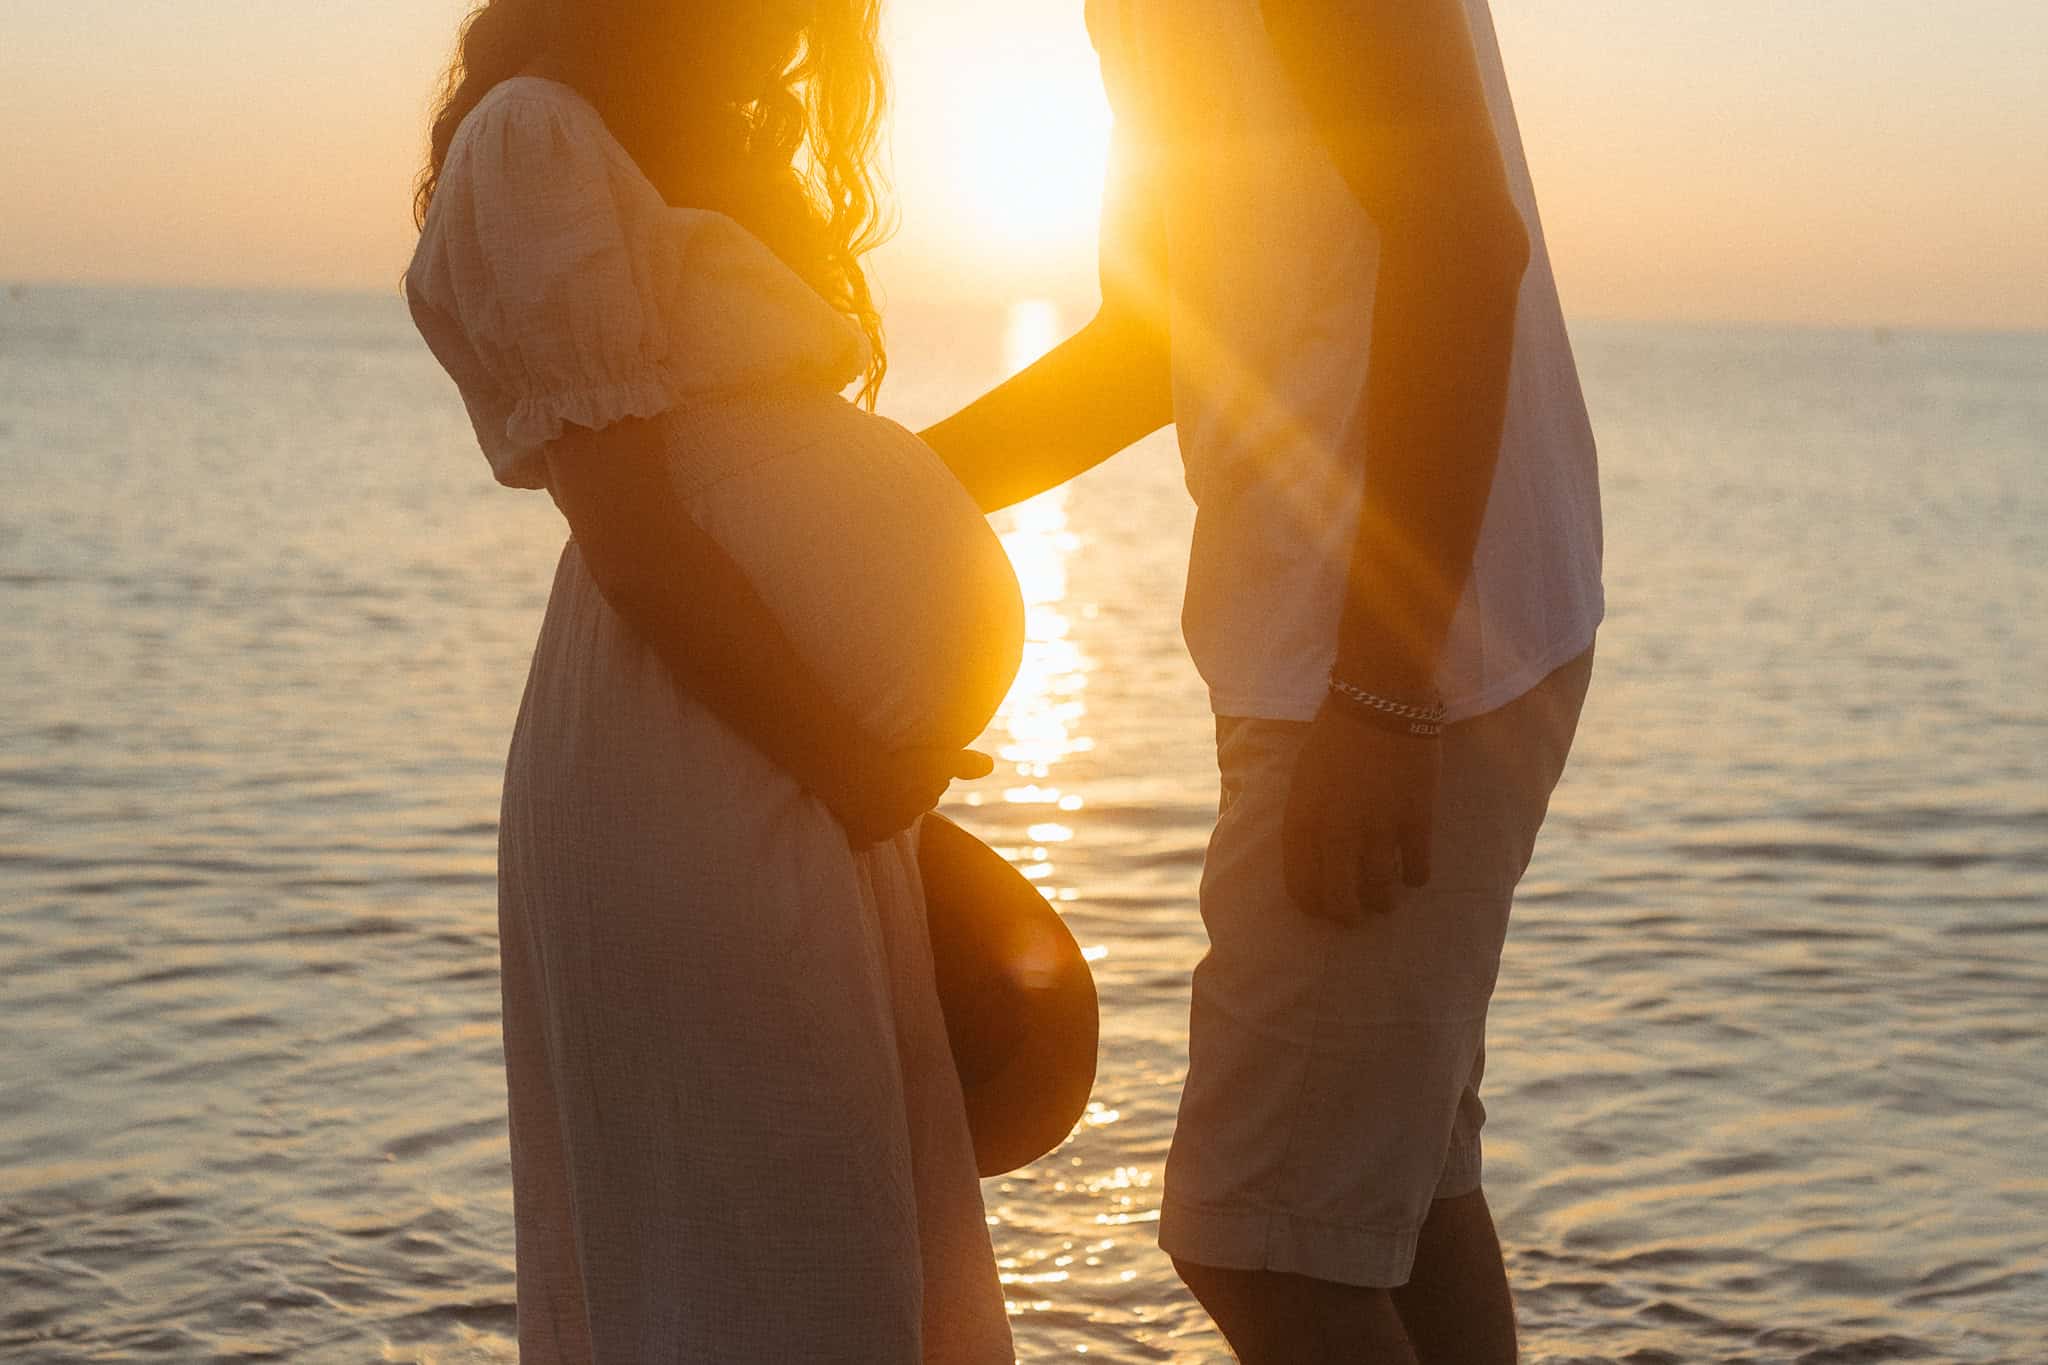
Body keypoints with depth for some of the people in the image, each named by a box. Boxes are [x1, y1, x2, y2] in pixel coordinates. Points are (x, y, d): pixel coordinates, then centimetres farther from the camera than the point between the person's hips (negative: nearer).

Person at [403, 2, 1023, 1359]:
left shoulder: (717, 158, 19)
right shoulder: (536, 140, -10)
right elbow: (629, 529, -16)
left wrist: (880, 765, 12)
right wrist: (846, 761, -12)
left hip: (815, 781, 9)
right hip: (683, 777, -9)